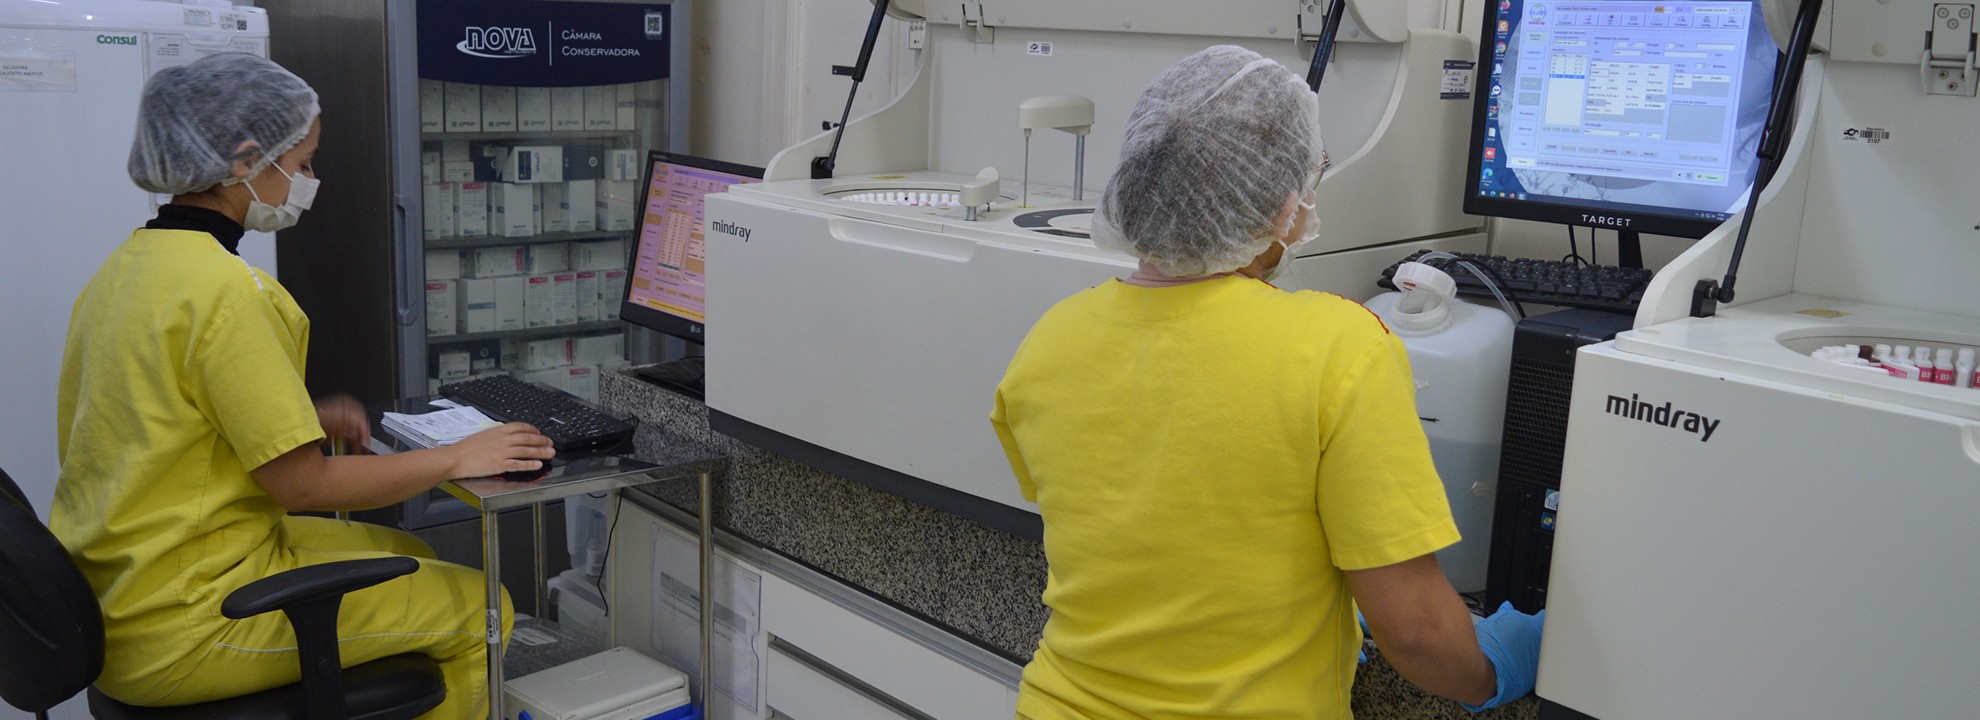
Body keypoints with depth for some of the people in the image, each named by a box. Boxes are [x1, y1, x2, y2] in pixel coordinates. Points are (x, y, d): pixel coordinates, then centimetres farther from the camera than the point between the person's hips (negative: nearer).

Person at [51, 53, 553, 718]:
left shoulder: (128, 264, 7)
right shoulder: (225, 289, -22)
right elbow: (305, 484, -20)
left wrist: (305, 419, 8)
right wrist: (459, 458, -10)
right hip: (177, 629, -10)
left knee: (408, 558, 22)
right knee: (477, 607, -2)